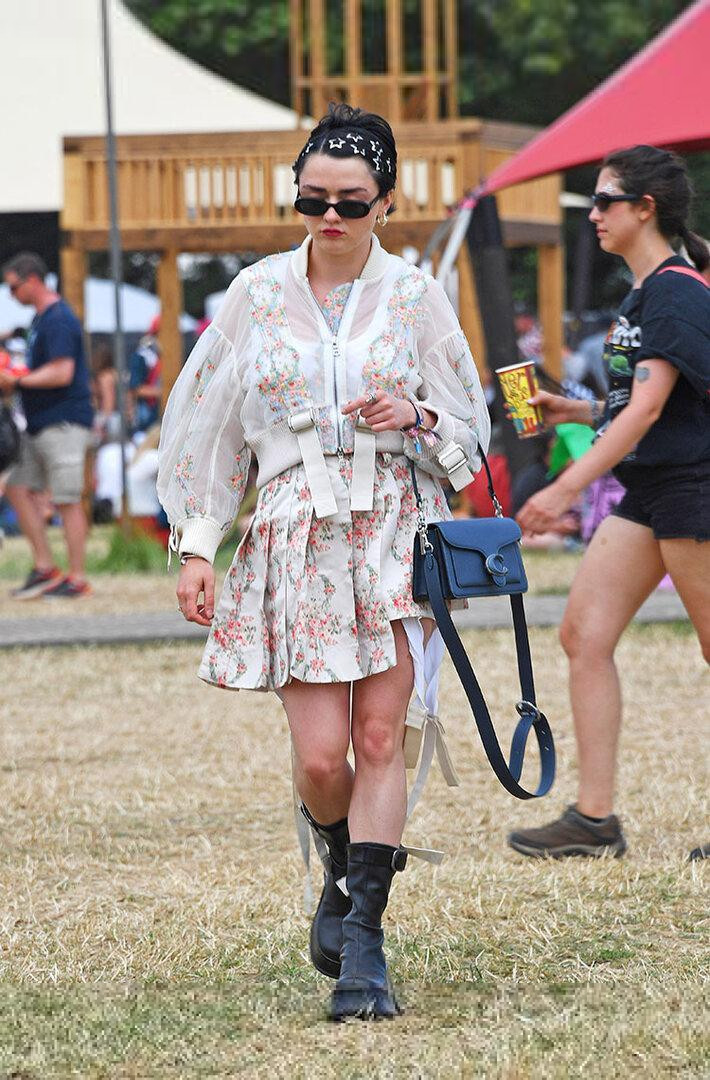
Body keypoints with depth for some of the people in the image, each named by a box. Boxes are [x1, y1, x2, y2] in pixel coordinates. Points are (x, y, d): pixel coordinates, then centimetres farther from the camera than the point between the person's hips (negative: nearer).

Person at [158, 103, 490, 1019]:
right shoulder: (258, 294, 3)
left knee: (378, 740, -7)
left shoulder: (414, 296, 2)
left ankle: (361, 942, -2)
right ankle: (346, 868, 28)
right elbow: (208, 423, 8)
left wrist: (415, 416, -13)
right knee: (319, 755, -5)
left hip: (393, 531, 0)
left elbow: (468, 423, 9)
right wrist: (197, 546, 4)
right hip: (294, 535, 0)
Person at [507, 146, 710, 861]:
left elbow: (649, 406, -23)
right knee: (583, 634, 1)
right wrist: (577, 412, 12)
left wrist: (568, 488, -28)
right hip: (647, 493, 10)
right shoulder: (648, 292, 15)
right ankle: (593, 818, 1)